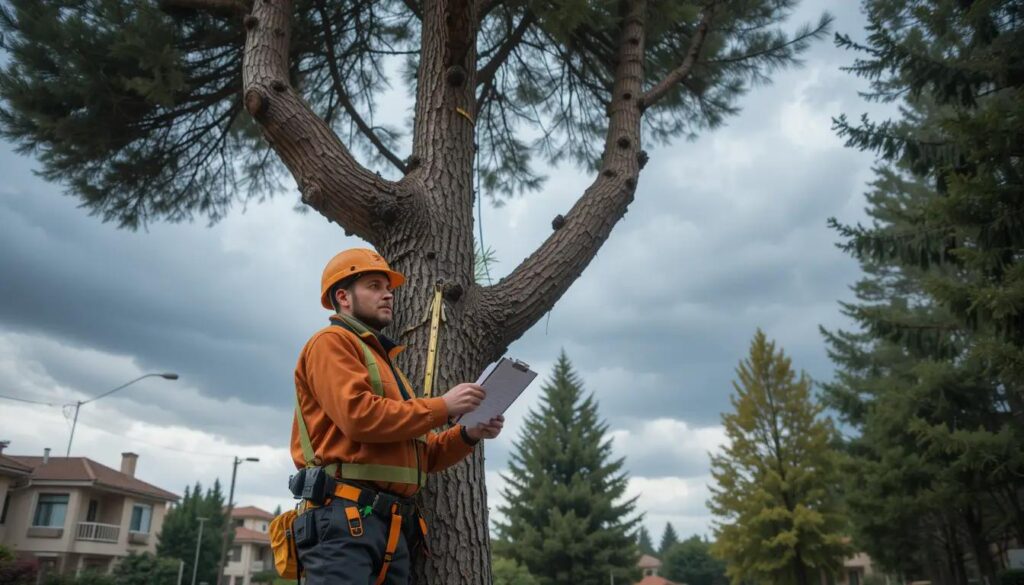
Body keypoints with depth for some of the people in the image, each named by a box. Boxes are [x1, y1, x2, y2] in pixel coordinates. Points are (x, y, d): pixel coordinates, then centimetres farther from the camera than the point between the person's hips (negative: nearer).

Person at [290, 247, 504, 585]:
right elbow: (359, 416, -17)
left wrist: (467, 436, 6)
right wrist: (441, 407, -10)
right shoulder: (331, 342, 1)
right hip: (345, 517, -9)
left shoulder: (385, 362, 27)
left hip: (394, 525, 9)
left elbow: (420, 454, 24)